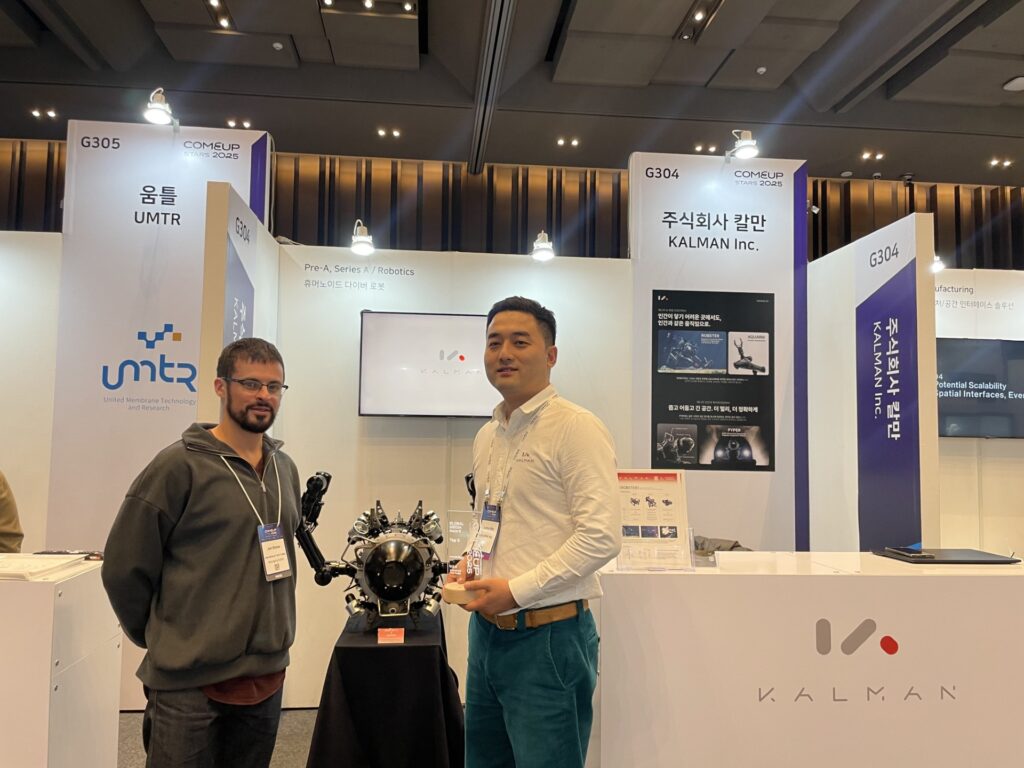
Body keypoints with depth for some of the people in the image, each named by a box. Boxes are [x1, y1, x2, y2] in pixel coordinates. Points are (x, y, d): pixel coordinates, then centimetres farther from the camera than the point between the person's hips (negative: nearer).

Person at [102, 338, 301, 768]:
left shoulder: (285, 470, 7)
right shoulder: (180, 466, -12)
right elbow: (124, 567, -8)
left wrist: (263, 634, 13)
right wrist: (166, 640, 1)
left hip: (267, 675, 6)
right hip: (189, 682, -6)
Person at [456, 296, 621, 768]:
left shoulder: (575, 428, -13)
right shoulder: (486, 436, 11)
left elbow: (601, 538, -20)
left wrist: (517, 588, -18)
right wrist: (470, 564, 4)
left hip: (549, 636, -8)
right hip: (486, 629, 8)